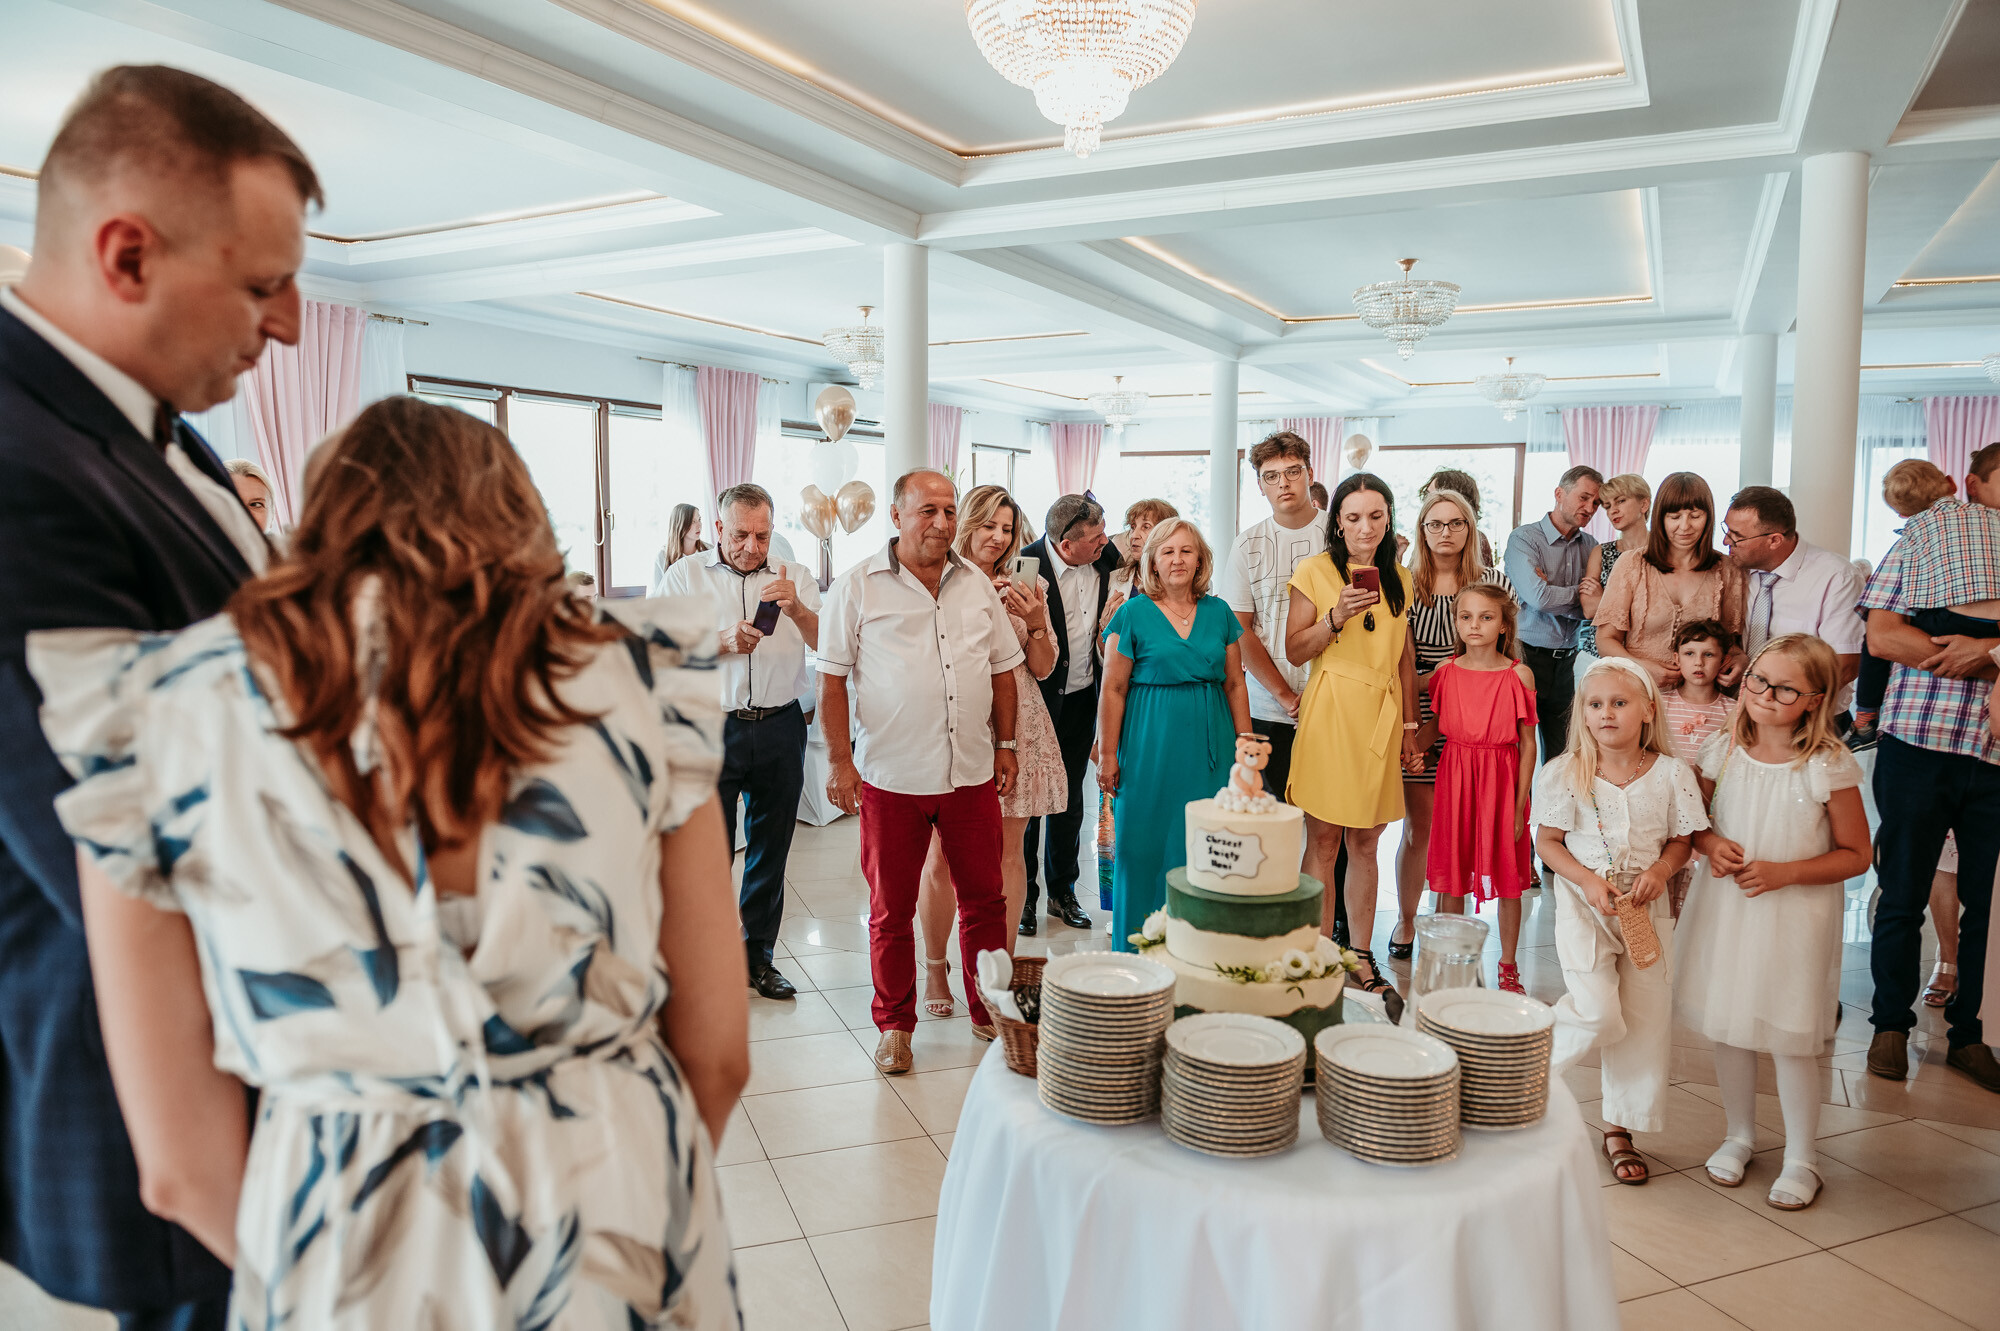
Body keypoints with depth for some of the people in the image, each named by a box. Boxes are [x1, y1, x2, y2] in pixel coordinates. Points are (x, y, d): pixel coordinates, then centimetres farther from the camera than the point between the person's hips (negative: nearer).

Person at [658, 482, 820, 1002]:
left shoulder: (796, 577, 8)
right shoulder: (685, 575, 5)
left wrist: (797, 609, -21)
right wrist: (722, 642, -17)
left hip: (780, 729, 2)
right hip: (712, 726, -2)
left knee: (770, 849, 10)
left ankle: (758, 955, 24)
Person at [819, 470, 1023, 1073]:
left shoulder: (978, 586, 8)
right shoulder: (857, 588, -4)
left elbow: (1003, 668, 15)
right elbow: (832, 681, -4)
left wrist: (1005, 744, 11)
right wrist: (839, 762, -8)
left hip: (972, 774, 4)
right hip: (891, 776, -3)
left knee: (984, 898, 11)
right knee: (891, 910, 8)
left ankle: (990, 1011, 29)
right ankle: (894, 1025, 25)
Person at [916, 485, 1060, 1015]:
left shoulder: (1025, 588, 12)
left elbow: (1043, 668, 13)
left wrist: (1037, 623, -5)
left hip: (1015, 728, 3)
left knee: (1008, 851, 4)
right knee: (942, 853, -1)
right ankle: (935, 968, 15)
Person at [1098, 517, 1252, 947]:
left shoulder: (1218, 613, 9)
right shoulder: (1133, 614, -2)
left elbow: (1235, 685, 11)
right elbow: (1113, 690, -3)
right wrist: (1107, 754, -5)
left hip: (1210, 749, 3)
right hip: (1151, 748, -3)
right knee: (1147, 847, 2)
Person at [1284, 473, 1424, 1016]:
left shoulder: (1399, 579, 12)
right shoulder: (1315, 572, -2)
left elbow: (1404, 659, 16)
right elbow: (1294, 651, -3)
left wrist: (1409, 726, 12)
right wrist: (1337, 616, -18)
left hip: (1381, 714, 4)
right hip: (1329, 712, -4)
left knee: (1365, 843, 9)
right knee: (1323, 841, -1)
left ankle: (1361, 958, 18)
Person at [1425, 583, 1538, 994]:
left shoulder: (1519, 675, -5)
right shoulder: (1445, 671, 1)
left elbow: (1527, 743, -3)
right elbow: (1434, 729, 13)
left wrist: (1520, 805, -5)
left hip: (1502, 780, -1)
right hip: (1454, 778, 2)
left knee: (1508, 878, 7)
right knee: (1450, 874, 6)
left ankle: (1508, 965, 23)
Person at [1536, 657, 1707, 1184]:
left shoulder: (1672, 774, -4)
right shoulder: (1566, 774, -9)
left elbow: (1682, 839, 5)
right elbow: (1548, 842, -4)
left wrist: (1661, 870, -16)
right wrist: (1588, 881, -18)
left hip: (1646, 907, 3)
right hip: (1584, 904, -3)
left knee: (1646, 1017, 7)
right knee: (1597, 1013, -16)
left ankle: (1619, 1128, 24)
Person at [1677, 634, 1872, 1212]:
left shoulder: (1829, 766, -12)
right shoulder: (1724, 750, -2)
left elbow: (1855, 855, -7)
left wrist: (1782, 872, -18)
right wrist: (1710, 843, -11)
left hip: (1794, 918, -3)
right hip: (1724, 907, 4)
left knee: (1791, 1035, 3)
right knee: (1728, 1026, 13)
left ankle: (1800, 1157, 24)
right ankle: (1740, 1134, 35)